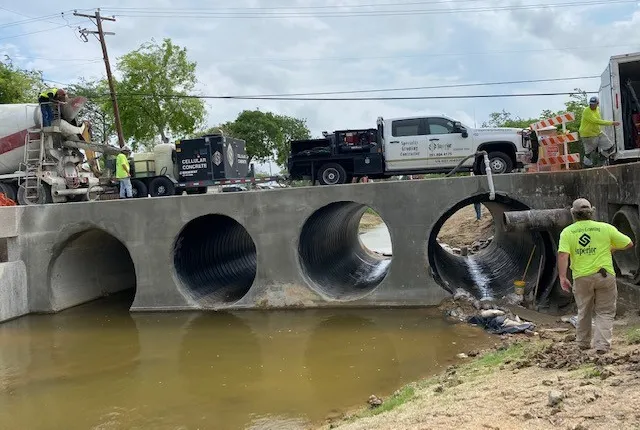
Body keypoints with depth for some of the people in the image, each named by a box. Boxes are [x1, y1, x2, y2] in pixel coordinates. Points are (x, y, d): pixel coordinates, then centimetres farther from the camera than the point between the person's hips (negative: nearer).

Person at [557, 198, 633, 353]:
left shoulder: (567, 232, -2)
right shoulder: (606, 228, -2)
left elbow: (563, 255, -13)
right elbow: (628, 243, 6)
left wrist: (562, 277, -10)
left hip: (581, 278, 1)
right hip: (605, 275, -1)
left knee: (584, 312, 19)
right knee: (605, 312, 9)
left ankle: (583, 342, 30)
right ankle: (602, 345, -1)